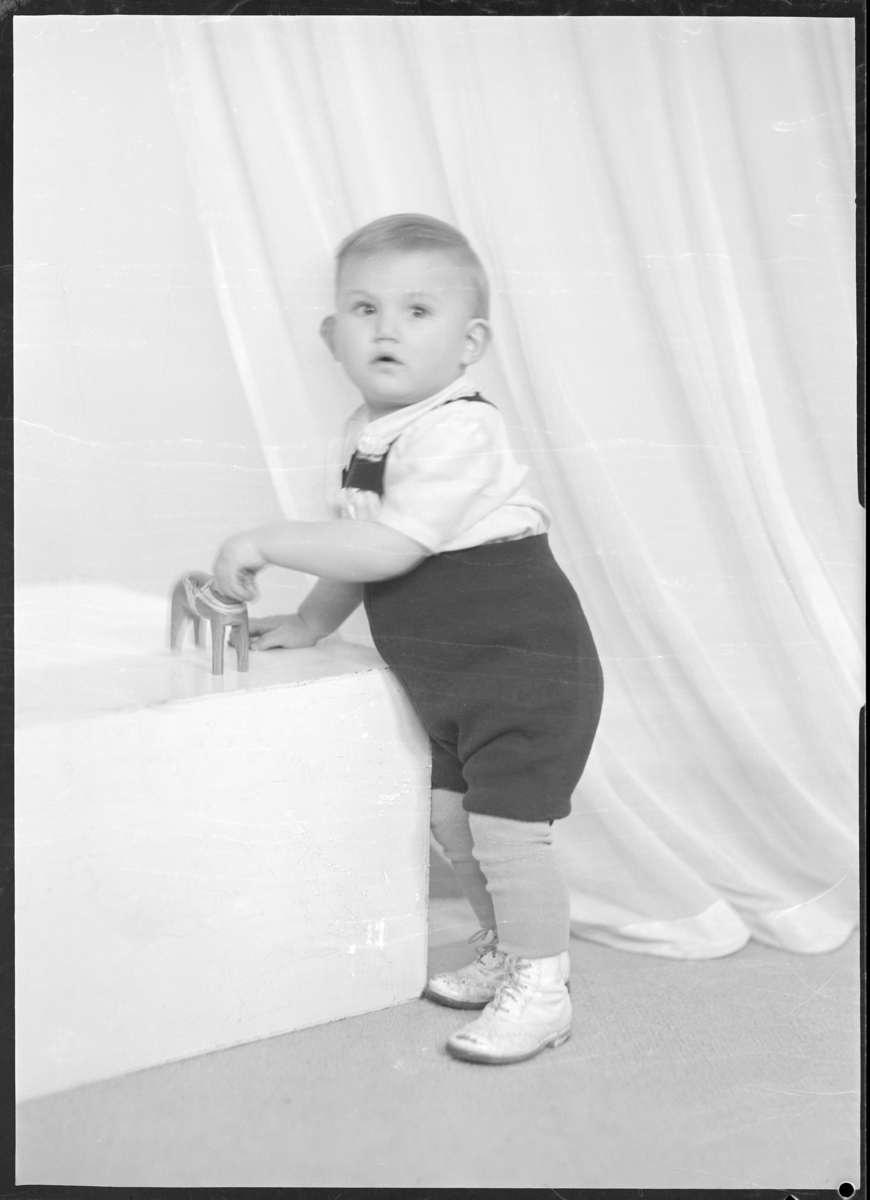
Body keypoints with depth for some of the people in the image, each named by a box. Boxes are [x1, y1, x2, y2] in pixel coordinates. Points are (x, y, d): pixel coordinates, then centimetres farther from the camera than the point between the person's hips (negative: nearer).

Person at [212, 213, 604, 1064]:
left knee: (506, 829, -6)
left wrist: (266, 543, -25)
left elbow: (389, 548, -30)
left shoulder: (458, 430, -23)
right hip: (446, 675, 9)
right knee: (451, 815, 16)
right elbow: (357, 548, 20)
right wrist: (308, 622, 17)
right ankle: (503, 953, 36)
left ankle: (541, 992, 13)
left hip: (526, 665, -9)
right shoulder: (367, 432, 7)